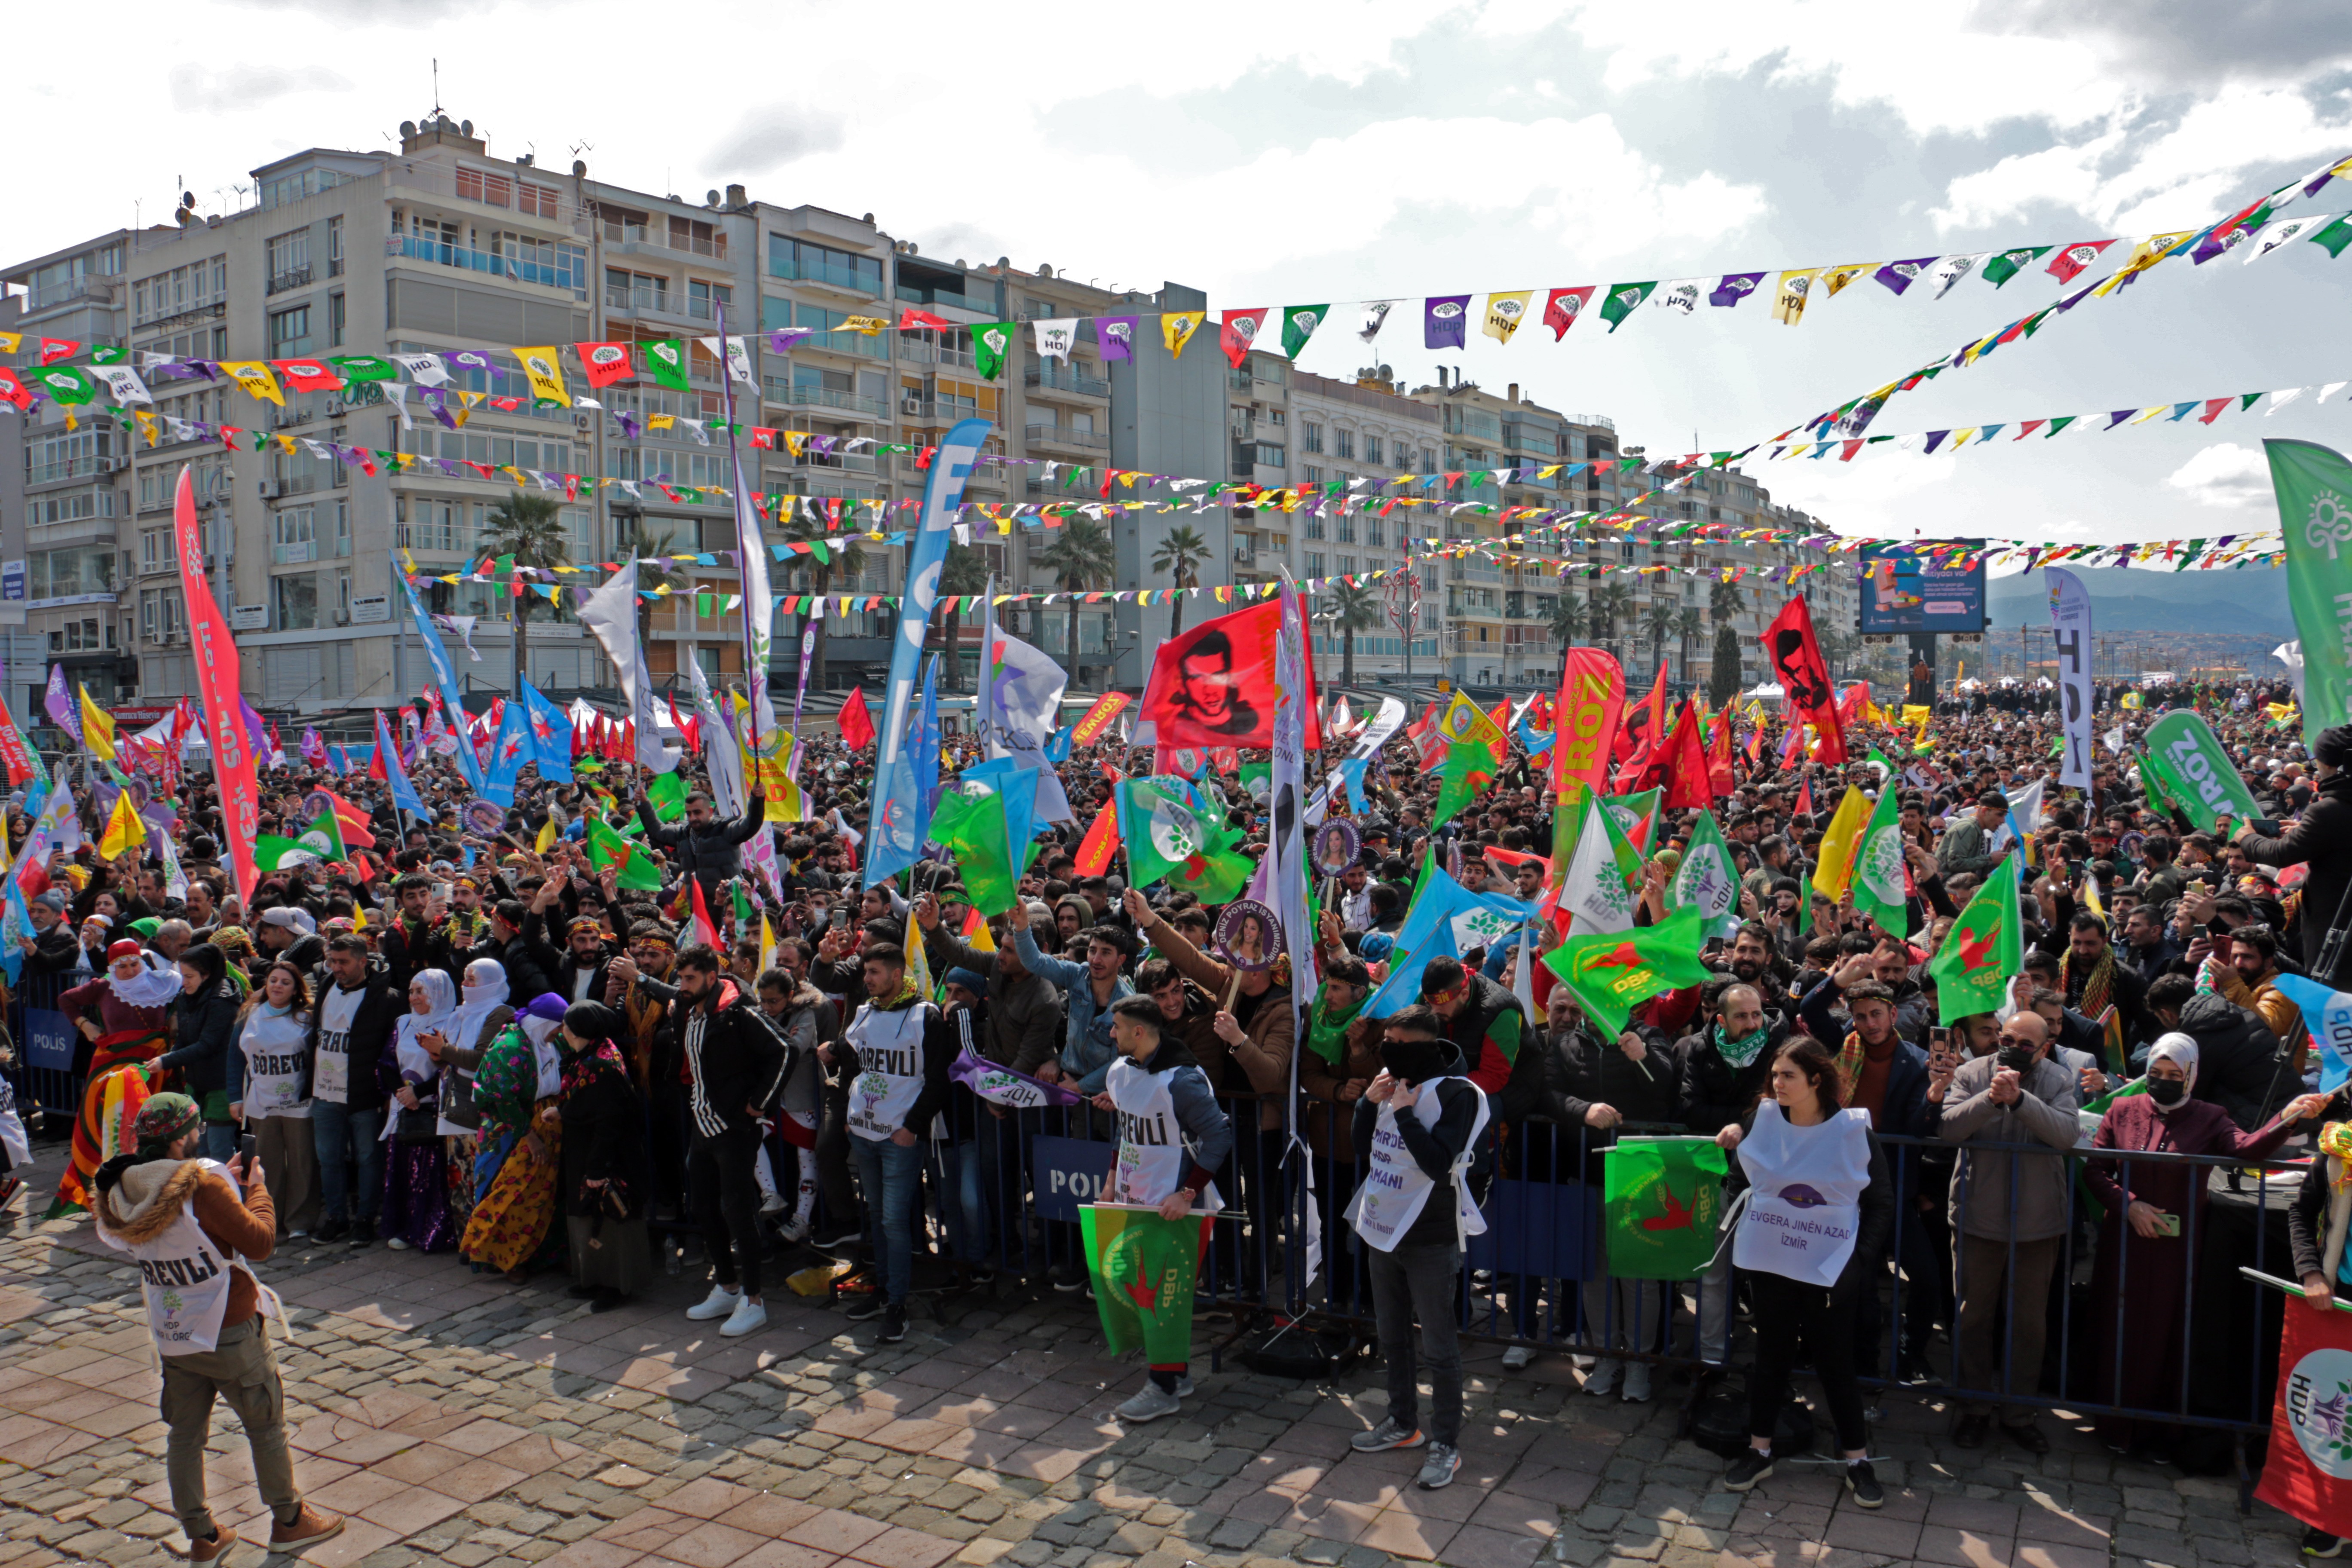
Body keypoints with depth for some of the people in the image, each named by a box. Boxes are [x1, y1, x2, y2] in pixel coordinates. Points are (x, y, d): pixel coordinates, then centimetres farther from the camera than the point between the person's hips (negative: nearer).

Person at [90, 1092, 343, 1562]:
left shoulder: (123, 1192, -4)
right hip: (230, 1336, -6)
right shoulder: (204, 1187, -27)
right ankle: (289, 1522, 26)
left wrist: (226, 1182, 9)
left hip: (171, 1338, 6)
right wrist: (256, 1188, -7)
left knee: (185, 1435, 17)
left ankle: (201, 1538, 27)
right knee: (267, 1427, 12)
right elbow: (259, 1241, -20)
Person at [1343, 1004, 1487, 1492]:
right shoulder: (1394, 1082, 5)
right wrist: (1370, 1101, -3)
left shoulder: (1455, 1092, -16)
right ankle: (1403, 1423, 35)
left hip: (1430, 1236, -8)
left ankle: (1446, 1443, 14)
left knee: (1438, 1346, 2)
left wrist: (1404, 1112, -21)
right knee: (1391, 1335, 19)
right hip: (1383, 1228, 8)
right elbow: (1363, 1145, 13)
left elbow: (1439, 1163, -25)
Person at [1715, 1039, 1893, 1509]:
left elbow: (1882, 1201, -1)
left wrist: (1862, 1258, -7)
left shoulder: (1853, 1130, -9)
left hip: (1829, 1270, -2)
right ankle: (1759, 1451, 23)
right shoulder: (1762, 1121, -3)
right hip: (1770, 1264, 2)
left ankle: (1857, 1460, 20)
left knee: (1835, 1361, 6)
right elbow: (1739, 1183, 11)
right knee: (1772, 1354, 12)